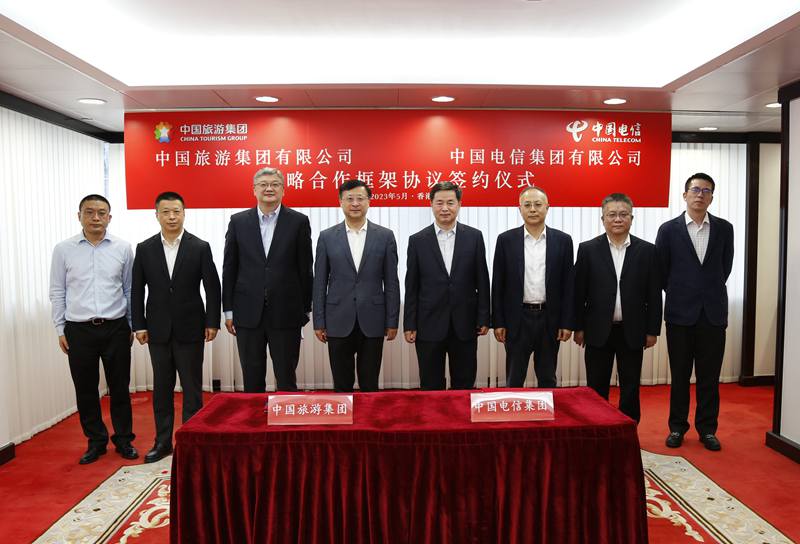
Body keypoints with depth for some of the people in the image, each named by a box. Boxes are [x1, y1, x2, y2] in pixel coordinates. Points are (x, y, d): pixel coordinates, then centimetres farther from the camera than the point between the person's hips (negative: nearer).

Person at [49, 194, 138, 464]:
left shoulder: (123, 248, 0)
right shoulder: (63, 250, 0)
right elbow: (57, 293, 5)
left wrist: (131, 325, 6)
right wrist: (60, 330, 3)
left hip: (115, 328, 0)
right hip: (79, 331, 1)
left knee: (119, 388, 8)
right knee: (86, 390, 10)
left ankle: (124, 440, 23)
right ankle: (96, 442, 25)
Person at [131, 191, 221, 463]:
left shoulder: (200, 247, -3)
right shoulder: (144, 249, 3)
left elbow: (212, 287, -3)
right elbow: (137, 290, 5)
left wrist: (212, 322, -6)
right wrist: (139, 325, 0)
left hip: (190, 328, -2)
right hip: (158, 330, 2)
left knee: (192, 387, 5)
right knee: (161, 388, 11)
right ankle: (163, 441, 23)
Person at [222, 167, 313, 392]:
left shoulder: (299, 222, 0)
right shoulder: (238, 221, 5)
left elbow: (305, 269, 2)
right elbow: (229, 269, 7)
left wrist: (305, 309, 2)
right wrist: (228, 310, 5)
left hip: (286, 313, -1)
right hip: (248, 313, 2)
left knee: (286, 379, 7)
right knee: (252, 380, 12)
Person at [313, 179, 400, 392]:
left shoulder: (385, 236, 2)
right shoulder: (327, 237, 3)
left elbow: (391, 283, 2)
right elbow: (320, 283, 3)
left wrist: (392, 321, 0)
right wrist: (318, 322, 0)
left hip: (372, 322, 0)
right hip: (338, 322, 0)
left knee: (370, 384, 9)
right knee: (342, 385, 11)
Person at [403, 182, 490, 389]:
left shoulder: (474, 237, 2)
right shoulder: (417, 240, 1)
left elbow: (482, 281, 4)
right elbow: (411, 287, 1)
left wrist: (483, 318, 1)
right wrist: (409, 325, -1)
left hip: (464, 325, 1)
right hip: (429, 325, 0)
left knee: (464, 385, 12)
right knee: (431, 386, 10)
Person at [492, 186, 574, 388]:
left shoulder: (563, 240, 1)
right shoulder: (506, 240, -1)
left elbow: (568, 285, 3)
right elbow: (498, 285, 0)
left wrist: (567, 323, -1)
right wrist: (498, 322, -3)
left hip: (550, 319, 1)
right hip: (517, 319, -1)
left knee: (547, 380, 13)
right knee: (514, 380, 9)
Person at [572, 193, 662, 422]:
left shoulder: (647, 250, 2)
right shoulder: (588, 249, -1)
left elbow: (654, 294, 3)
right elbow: (579, 292, 0)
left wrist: (652, 330, 2)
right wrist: (578, 327, -2)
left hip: (632, 332, 1)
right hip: (598, 331, -1)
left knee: (630, 389, 11)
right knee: (597, 389, 9)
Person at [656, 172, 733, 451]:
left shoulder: (724, 228, 5)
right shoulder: (669, 229, -2)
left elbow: (725, 267, 12)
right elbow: (661, 271, 4)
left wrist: (711, 292, 13)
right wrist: (678, 293, 9)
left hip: (713, 313, 2)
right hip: (680, 312, -1)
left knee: (709, 376, 8)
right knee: (679, 375, 8)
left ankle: (707, 429, 21)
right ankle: (677, 427, 20)